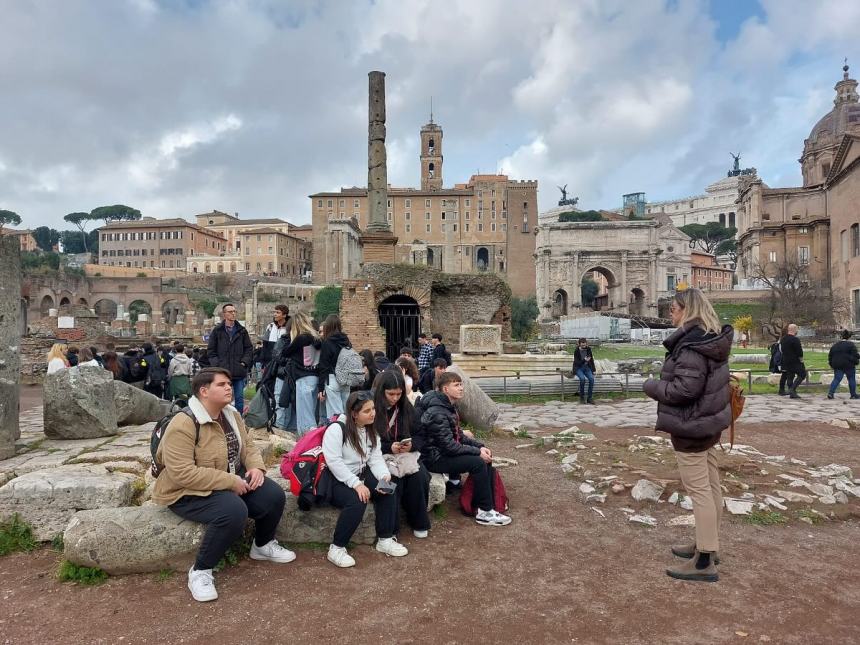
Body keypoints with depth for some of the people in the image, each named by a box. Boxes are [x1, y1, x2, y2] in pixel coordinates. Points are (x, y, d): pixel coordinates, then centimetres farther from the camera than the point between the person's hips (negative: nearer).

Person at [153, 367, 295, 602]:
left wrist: (256, 467, -12)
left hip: (233, 478, 8)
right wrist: (230, 482, -28)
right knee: (234, 511, -34)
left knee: (274, 496, -10)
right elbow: (182, 474, -30)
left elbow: (247, 445, 11)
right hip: (189, 492, -8)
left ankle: (263, 545, 19)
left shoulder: (231, 414, 1)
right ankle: (200, 571, -13)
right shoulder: (183, 425, -25)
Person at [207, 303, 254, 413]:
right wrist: (217, 365, -7)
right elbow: (210, 351, 3)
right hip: (223, 372, -2)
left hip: (239, 372, 2)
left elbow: (249, 349, 11)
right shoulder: (217, 331, 3)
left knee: (239, 398, 7)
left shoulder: (242, 331, 8)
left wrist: (244, 362, -3)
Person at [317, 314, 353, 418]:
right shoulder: (346, 341, 8)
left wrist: (321, 388, -5)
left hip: (332, 380, -6)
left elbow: (323, 367, -7)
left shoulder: (327, 343, -7)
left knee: (335, 414, -5)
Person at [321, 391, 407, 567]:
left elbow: (375, 459, 0)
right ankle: (336, 548, -17)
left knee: (388, 491, -16)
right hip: (335, 480, -7)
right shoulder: (336, 429, -18)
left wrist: (384, 476, -20)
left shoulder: (371, 431, 6)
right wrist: (356, 484, -30)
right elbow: (333, 461, -25)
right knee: (357, 501, -33)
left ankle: (385, 539, -3)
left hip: (360, 475, 7)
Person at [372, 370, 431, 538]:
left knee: (419, 476, -23)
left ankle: (419, 522, -3)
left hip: (407, 455, 4)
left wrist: (411, 445, -13)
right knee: (394, 478, -31)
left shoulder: (406, 407, 5)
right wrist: (389, 448, -21)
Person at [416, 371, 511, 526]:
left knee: (486, 459, 2)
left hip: (444, 452, 10)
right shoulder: (437, 412, -23)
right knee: (478, 463, -21)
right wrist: (477, 451, -19)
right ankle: (485, 512, -10)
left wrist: (480, 446, -2)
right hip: (434, 458, -10)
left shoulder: (449, 407, 9)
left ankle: (489, 503, 8)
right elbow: (449, 446, -25)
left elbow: (459, 435, 12)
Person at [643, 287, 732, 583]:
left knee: (699, 490, -4)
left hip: (692, 426, -10)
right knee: (710, 485, 18)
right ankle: (708, 544, 33)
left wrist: (652, 386, -12)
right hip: (709, 421, 10)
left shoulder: (691, 345, -24)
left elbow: (685, 389, -28)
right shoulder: (713, 340, 8)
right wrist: (661, 383, 9)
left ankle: (704, 562, 5)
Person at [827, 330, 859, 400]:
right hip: (848, 365, -4)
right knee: (852, 379, 8)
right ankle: (853, 394, 14)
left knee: (836, 379, 2)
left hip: (837, 365, 5)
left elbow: (830, 356, 16)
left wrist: (832, 364, 22)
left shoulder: (835, 345, 13)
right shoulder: (851, 344, -4)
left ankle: (831, 393, -12)